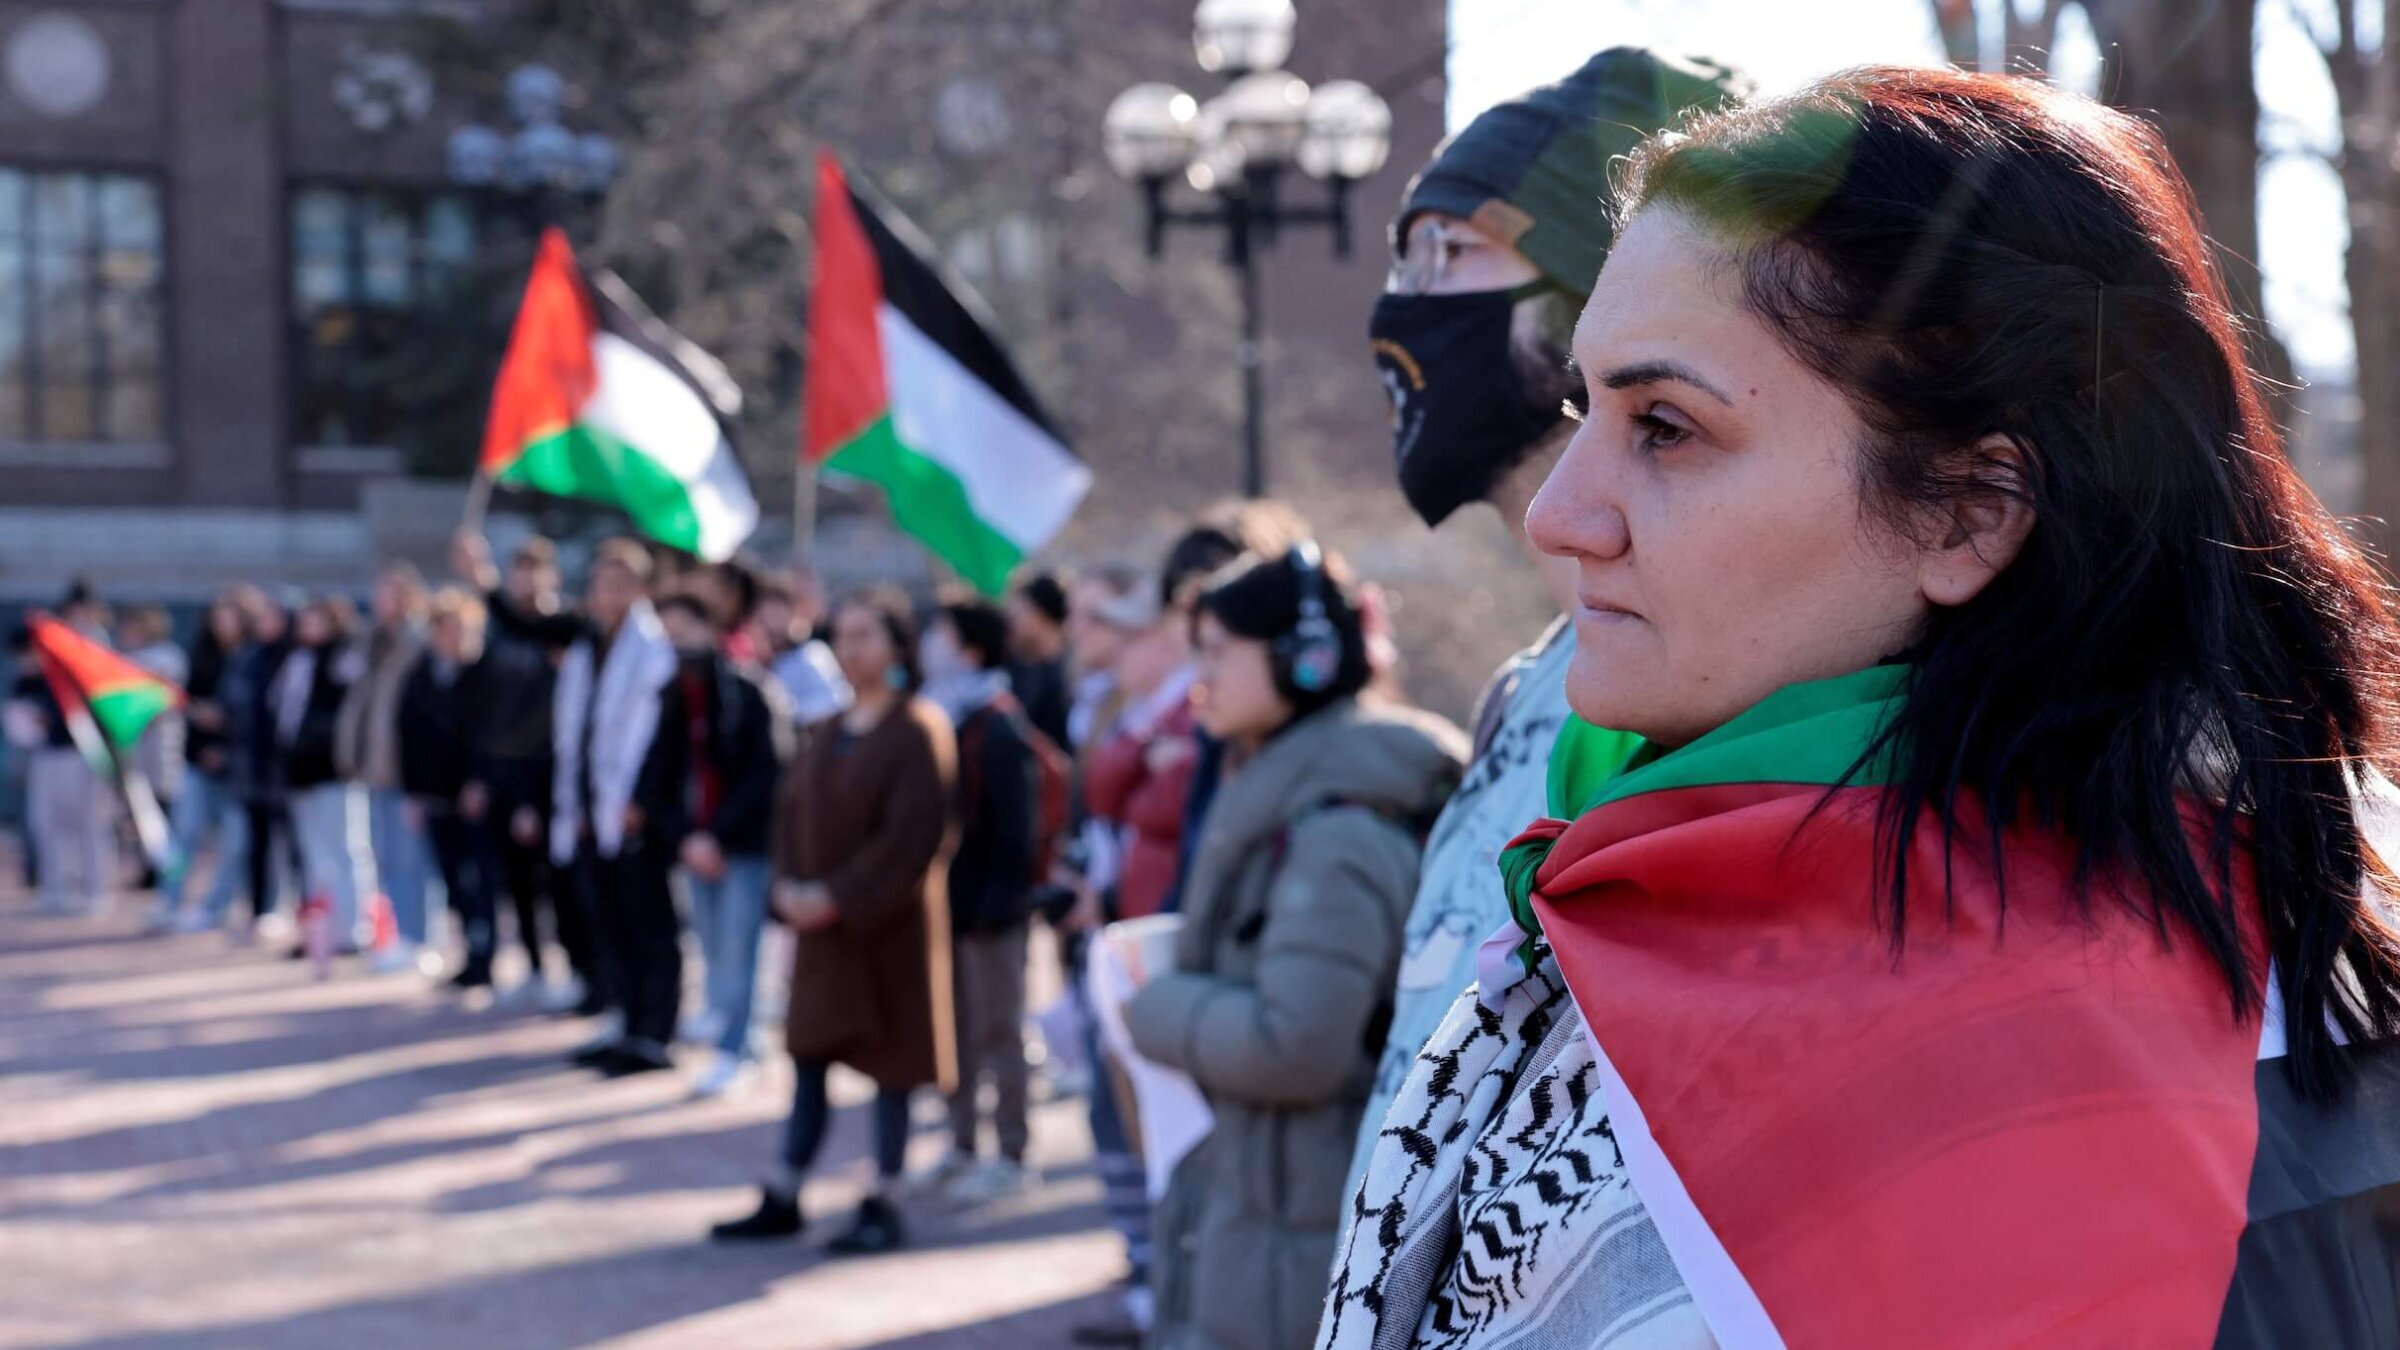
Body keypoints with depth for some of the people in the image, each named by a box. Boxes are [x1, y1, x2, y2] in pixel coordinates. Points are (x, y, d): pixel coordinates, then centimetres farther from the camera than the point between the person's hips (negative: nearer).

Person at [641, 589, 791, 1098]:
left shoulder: (748, 692, -9)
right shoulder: (670, 698, 6)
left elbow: (764, 775, -12)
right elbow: (656, 777, 6)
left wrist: (717, 837, -14)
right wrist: (681, 838, -7)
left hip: (746, 845, -5)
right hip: (695, 843, 5)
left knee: (736, 950, -7)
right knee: (713, 949, 10)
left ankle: (729, 1051, -4)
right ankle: (721, 1018, 25)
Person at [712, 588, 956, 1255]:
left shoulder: (917, 731, -11)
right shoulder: (826, 732, 11)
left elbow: (913, 832, -18)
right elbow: (791, 810, 10)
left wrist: (839, 896, -18)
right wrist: (789, 886, -6)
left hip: (887, 921, -7)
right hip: (820, 921, 7)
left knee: (889, 1063, 2)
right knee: (809, 1058, 9)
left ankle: (882, 1206, 11)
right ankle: (782, 1200, 16)